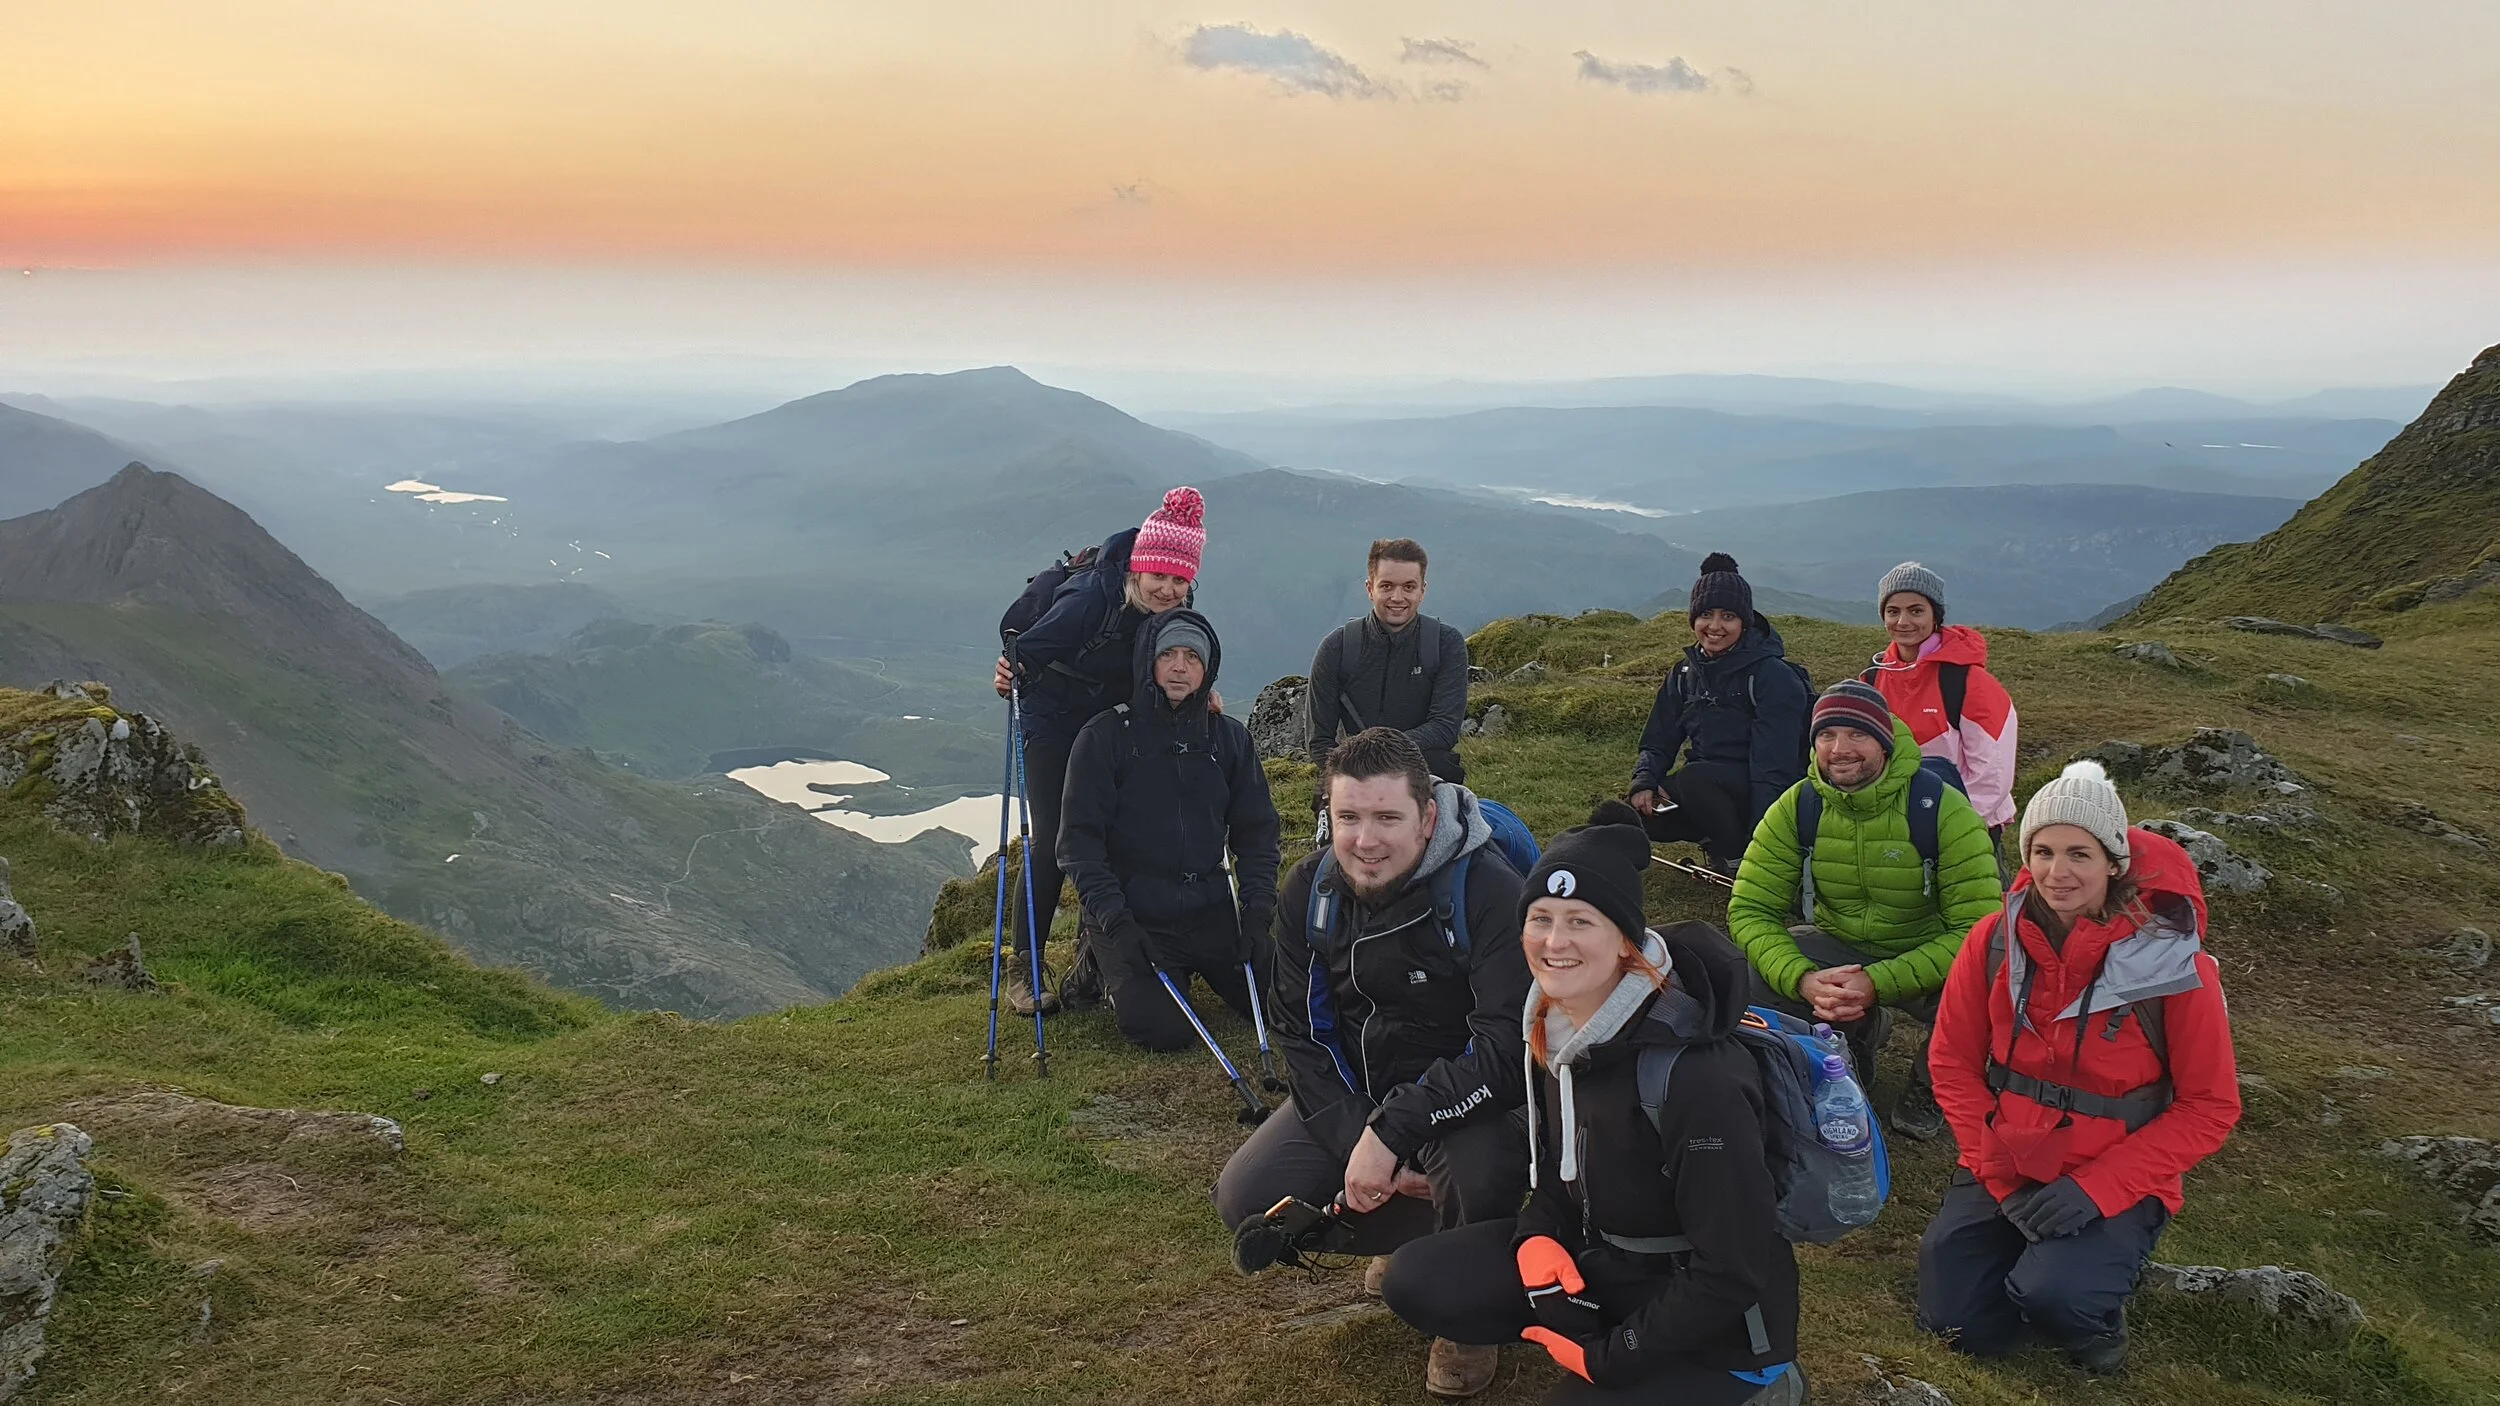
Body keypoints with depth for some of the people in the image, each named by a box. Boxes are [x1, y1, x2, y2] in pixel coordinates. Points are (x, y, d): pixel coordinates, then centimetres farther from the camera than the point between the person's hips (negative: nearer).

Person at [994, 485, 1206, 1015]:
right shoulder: (1089, 599, -30)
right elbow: (1029, 651, -27)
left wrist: (1200, 695, -15)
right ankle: (1022, 971, -2)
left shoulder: (1175, 610, -12)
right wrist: (1009, 677, -47)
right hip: (1054, 724, -5)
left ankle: (1094, 961, 21)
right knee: (1052, 843, -11)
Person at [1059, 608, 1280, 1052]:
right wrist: (1114, 919, -17)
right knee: (1165, 1031, -20)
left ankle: (1200, 970, 25)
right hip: (1136, 921, -4)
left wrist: (1258, 906, -5)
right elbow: (1079, 839, -8)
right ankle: (1118, 979, 14)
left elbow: (1256, 830, 9)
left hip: (1213, 913, 4)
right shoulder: (1105, 737, -5)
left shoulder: (1230, 738, 7)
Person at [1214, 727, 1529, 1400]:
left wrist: (1392, 1131, -32)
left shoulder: (1488, 891, -24)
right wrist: (1354, 1141, -17)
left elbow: (1506, 1048, -29)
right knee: (1247, 1199, -11)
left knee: (1481, 1179, -36)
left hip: (1465, 1097, -5)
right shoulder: (1309, 891, -6)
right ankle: (1415, 1238, 13)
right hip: (1350, 1093, 5)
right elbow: (1299, 1034, -4)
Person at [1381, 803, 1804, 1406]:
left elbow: (1731, 1273, -24)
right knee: (1416, 1282, -7)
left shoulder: (1695, 1077, -29)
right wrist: (1537, 1234, -9)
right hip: (1597, 1261, 7)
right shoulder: (1552, 1029, -5)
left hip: (1718, 1328, -7)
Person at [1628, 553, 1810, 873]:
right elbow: (1658, 742, 8)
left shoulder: (1774, 675, -13)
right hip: (1707, 786, 7)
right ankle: (1719, 838, 5)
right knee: (1640, 810, -16)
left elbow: (1775, 765, -20)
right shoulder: (1684, 675, 8)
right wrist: (1644, 782, -16)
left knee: (1694, 778, -33)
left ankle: (1738, 859, -12)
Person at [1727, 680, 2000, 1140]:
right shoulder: (1796, 809, -13)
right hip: (1841, 951, 3)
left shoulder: (1943, 810, -23)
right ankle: (1859, 1032, 8)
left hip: (1929, 959, -3)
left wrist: (1877, 984, -38)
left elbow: (1979, 929, -27)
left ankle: (1931, 1081, 1)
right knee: (1748, 977, -24)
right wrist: (1803, 979, -35)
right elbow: (1749, 909, -15)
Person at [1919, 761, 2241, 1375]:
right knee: (1957, 1322, -6)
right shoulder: (1996, 940, -7)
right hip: (2005, 1170, 4)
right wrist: (2000, 1175, -10)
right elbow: (1953, 1062, 1)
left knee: (2052, 1296, -30)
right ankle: (2023, 1244, 23)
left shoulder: (2173, 960, -16)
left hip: (2116, 1181, -3)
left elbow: (2210, 1106, -11)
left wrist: (2098, 1186, -19)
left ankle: (2098, 1307, 6)